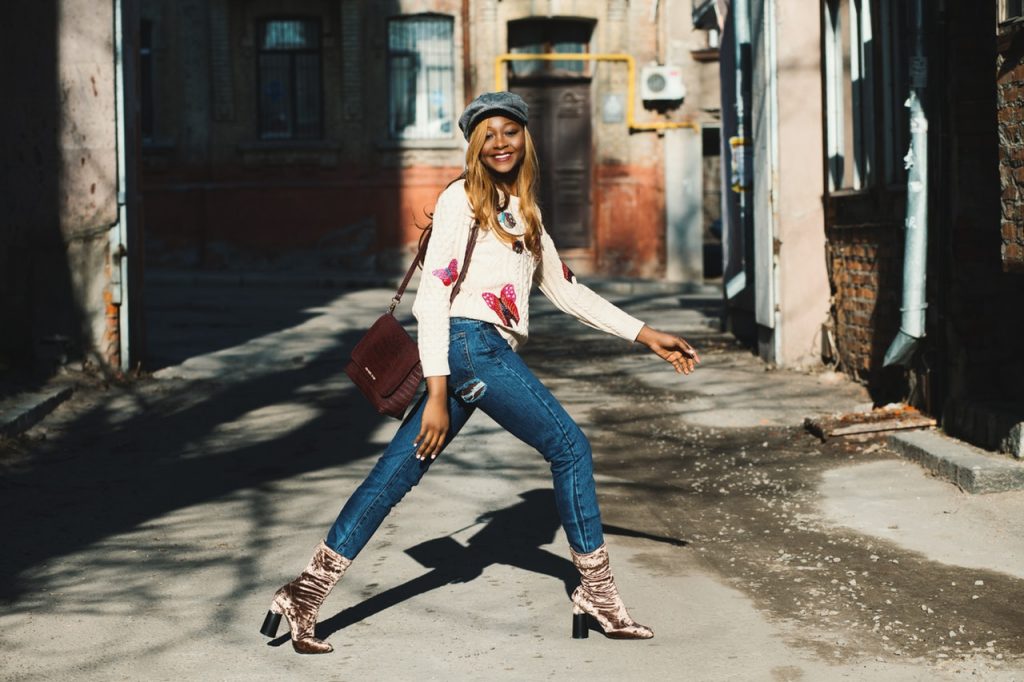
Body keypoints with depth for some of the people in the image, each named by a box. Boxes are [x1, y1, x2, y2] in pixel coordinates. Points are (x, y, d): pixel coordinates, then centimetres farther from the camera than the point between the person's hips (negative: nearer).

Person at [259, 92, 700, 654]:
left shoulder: (522, 212, 23)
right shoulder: (462, 199, -3)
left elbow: (566, 290, 27)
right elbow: (432, 294, -10)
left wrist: (646, 336, 23)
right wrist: (437, 394, -16)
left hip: (489, 354, 8)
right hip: (471, 343, -8)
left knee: (394, 476, 4)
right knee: (569, 446, -2)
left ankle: (304, 595, 6)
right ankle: (597, 594, 10)